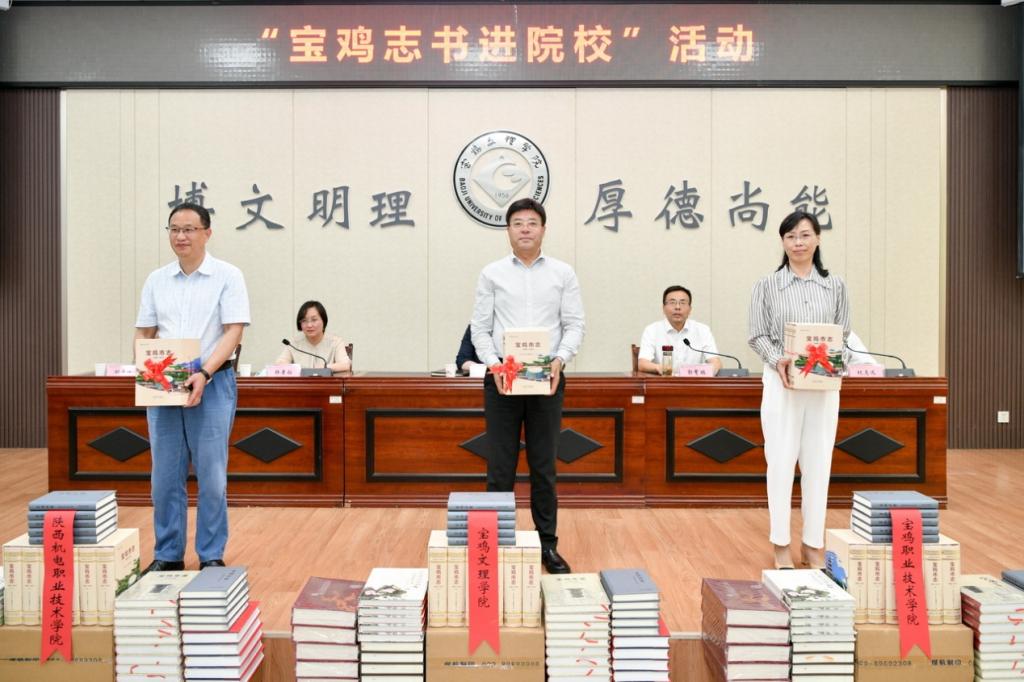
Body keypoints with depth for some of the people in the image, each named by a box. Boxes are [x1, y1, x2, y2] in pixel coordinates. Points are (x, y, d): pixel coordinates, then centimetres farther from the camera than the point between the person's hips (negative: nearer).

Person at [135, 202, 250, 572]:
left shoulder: (227, 276, -2)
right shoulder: (156, 280, 11)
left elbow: (233, 331, -9)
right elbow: (144, 333, 14)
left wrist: (204, 374, -22)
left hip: (212, 383, -4)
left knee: (212, 477, 0)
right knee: (165, 477, 8)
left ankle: (212, 557, 12)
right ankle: (167, 555, 20)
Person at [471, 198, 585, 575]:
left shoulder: (563, 273, 5)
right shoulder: (492, 274, 4)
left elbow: (575, 325, 1)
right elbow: (480, 327, 2)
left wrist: (560, 359, -16)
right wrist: (493, 363, -14)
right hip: (501, 379, 0)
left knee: (544, 467, 9)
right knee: (500, 467, 5)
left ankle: (547, 544, 19)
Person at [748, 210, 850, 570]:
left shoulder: (835, 286, 8)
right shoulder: (767, 286, 2)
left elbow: (844, 334, 10)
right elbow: (758, 336, 1)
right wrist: (777, 360, -18)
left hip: (824, 385, 2)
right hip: (782, 382, -2)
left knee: (818, 462, 6)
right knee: (781, 461, 0)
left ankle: (813, 544, 17)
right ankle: (781, 543, 12)